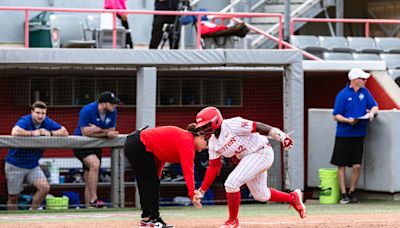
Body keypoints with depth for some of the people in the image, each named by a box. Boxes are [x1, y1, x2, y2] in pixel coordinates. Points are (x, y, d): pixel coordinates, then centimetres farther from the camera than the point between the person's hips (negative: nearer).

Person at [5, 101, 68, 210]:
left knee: (45, 188, -13)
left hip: (33, 165, 5)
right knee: (13, 197, 3)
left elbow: (64, 132, 0)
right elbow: (15, 132, -39)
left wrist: (50, 133, -16)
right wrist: (33, 133, -25)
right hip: (15, 165, -5)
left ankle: (33, 210, 6)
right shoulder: (25, 121, -18)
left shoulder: (47, 122, -1)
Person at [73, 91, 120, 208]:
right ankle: (93, 200, -32)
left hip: (96, 146, 7)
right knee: (95, 164, -31)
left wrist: (98, 130, -21)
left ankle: (88, 207, 16)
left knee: (90, 181, 10)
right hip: (81, 144, -7)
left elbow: (111, 131, -3)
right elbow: (85, 132, -26)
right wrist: (105, 133, -27)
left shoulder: (112, 112, -4)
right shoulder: (87, 110, -21)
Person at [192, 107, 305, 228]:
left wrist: (282, 137, -31)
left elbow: (258, 127, -24)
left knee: (231, 183, -17)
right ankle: (293, 198, 40)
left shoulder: (231, 125, -21)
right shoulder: (213, 143, 4)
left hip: (262, 153, -9)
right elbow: (213, 167, 7)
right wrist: (201, 191, 1)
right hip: (247, 159, 9)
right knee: (261, 195, 17)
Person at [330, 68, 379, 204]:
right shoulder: (342, 95, -7)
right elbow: (336, 116, -7)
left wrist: (371, 112, -12)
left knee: (357, 165, -1)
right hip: (343, 135, -3)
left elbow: (375, 106, 10)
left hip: (358, 135, 3)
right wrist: (348, 120, -24)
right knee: (342, 166, 2)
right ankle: (343, 194, 9)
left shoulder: (364, 92, 6)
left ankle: (352, 192, 14)